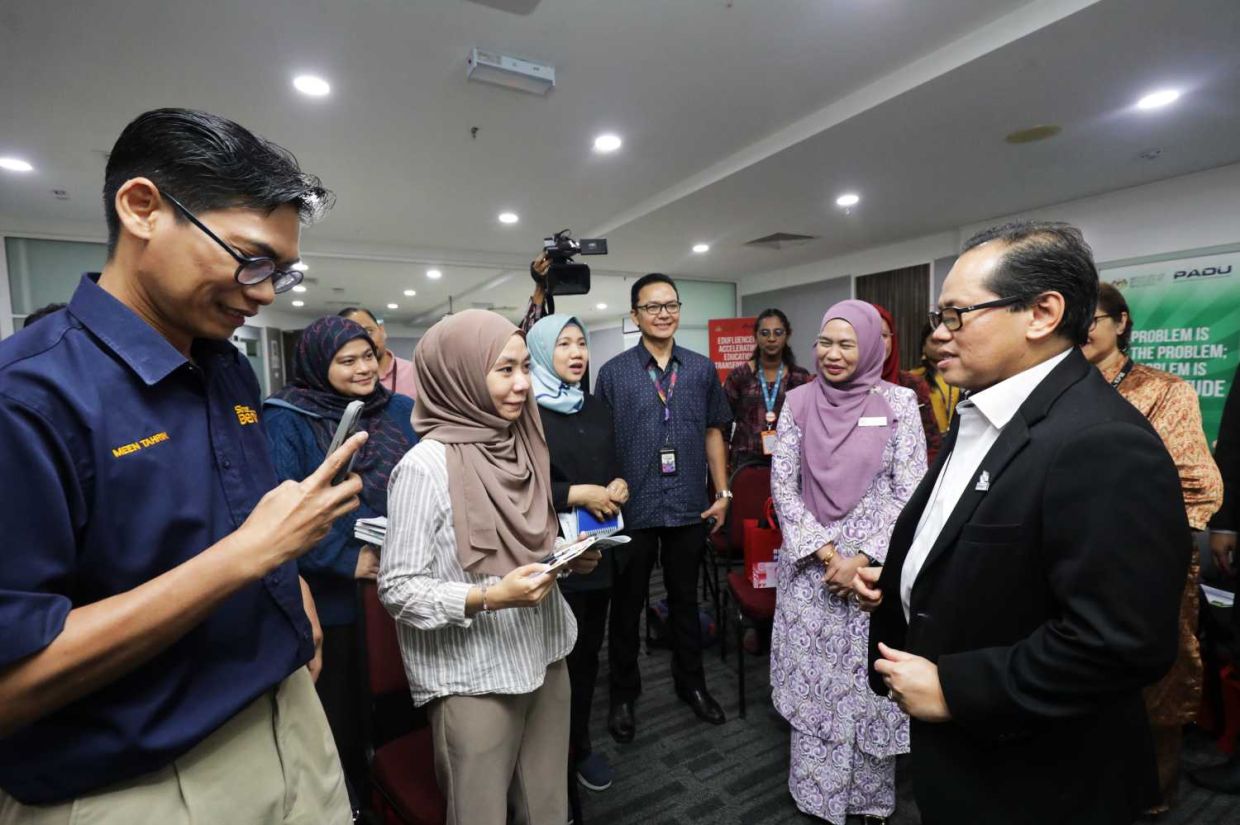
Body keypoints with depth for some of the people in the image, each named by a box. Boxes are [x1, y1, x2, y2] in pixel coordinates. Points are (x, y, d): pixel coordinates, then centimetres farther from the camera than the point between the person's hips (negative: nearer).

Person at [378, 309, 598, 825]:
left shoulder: (522, 446, 3)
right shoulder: (426, 465, -18)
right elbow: (397, 588, -15)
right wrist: (489, 598, -25)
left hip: (545, 658, 6)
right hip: (474, 679, -6)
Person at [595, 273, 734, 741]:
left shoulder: (702, 369, 3)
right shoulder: (613, 373, -4)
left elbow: (713, 433, 8)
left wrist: (723, 493, 6)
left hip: (689, 508, 2)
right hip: (632, 509, -2)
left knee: (685, 600, 18)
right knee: (627, 605, 13)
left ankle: (691, 683, 39)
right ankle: (623, 694, 32)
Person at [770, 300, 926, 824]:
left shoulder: (898, 402, -4)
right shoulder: (798, 403, 0)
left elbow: (910, 492, -6)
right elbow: (782, 485, -1)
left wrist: (863, 559, -13)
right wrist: (824, 552, -9)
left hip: (877, 565, -1)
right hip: (810, 564, 2)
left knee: (870, 680, 10)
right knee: (812, 679, 12)